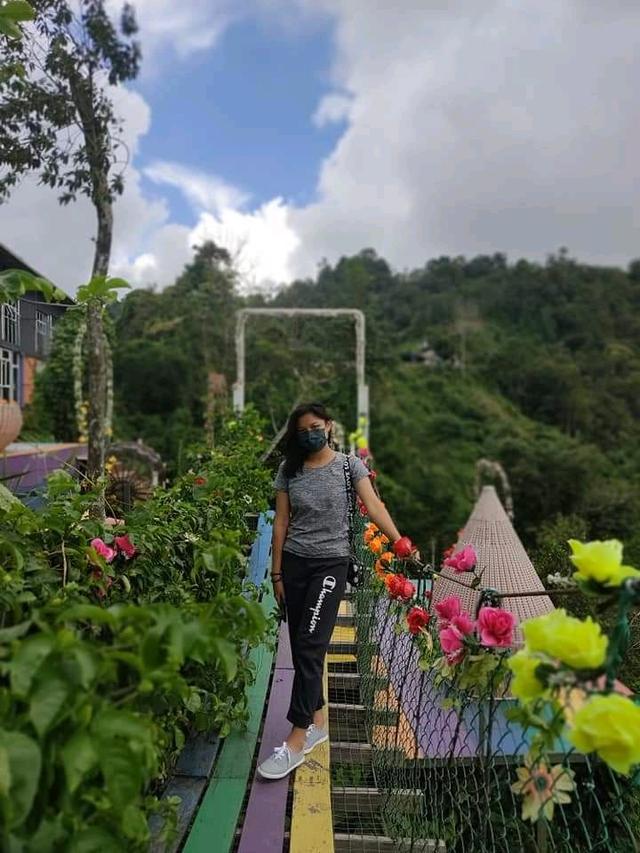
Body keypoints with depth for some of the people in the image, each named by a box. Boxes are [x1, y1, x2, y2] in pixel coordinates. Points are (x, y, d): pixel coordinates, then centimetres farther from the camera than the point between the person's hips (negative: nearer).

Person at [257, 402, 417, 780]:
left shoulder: (350, 465, -1)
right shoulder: (289, 470, 5)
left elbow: (374, 506, -10)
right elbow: (281, 522, 7)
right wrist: (277, 572, 6)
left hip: (331, 563, -4)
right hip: (294, 562, 4)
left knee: (310, 646, -10)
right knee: (301, 646, 9)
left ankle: (297, 738, -2)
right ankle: (317, 720, 27)